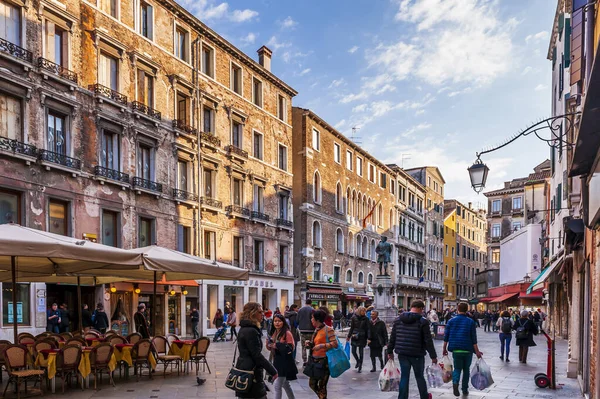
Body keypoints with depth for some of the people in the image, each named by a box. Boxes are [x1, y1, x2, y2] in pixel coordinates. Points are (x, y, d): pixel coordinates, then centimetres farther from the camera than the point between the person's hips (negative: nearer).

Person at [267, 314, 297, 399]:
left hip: (285, 362, -8)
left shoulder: (287, 333, -14)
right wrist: (269, 343, -6)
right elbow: (271, 348, 16)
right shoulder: (274, 333, 9)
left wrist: (277, 345, -24)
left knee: (277, 386, -9)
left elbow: (291, 348, -17)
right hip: (277, 361, 8)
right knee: (285, 384, 19)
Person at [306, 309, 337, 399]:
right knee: (312, 384, 14)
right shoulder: (317, 330, 11)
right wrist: (310, 343, 7)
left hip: (323, 361, -9)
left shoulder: (328, 330, -15)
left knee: (322, 386, 0)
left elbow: (335, 344, -22)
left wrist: (322, 346, -29)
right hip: (315, 360, 9)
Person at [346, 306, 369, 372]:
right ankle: (358, 361, 33)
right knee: (353, 351, 5)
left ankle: (360, 366, 15)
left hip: (362, 337, -2)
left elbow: (367, 329, -3)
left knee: (361, 352, 2)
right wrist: (349, 336, 5)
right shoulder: (354, 318, 1)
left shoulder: (365, 319, -2)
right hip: (354, 337, 2)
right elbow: (351, 327, 6)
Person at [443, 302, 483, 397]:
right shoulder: (471, 322, -3)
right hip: (468, 349, 0)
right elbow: (474, 338, -5)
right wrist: (477, 351, -1)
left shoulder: (451, 321, 1)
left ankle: (455, 382, -19)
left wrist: (444, 348, 8)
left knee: (457, 368, 9)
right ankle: (465, 389, 20)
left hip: (456, 349, 0)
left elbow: (446, 336, 0)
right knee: (466, 369, 16)